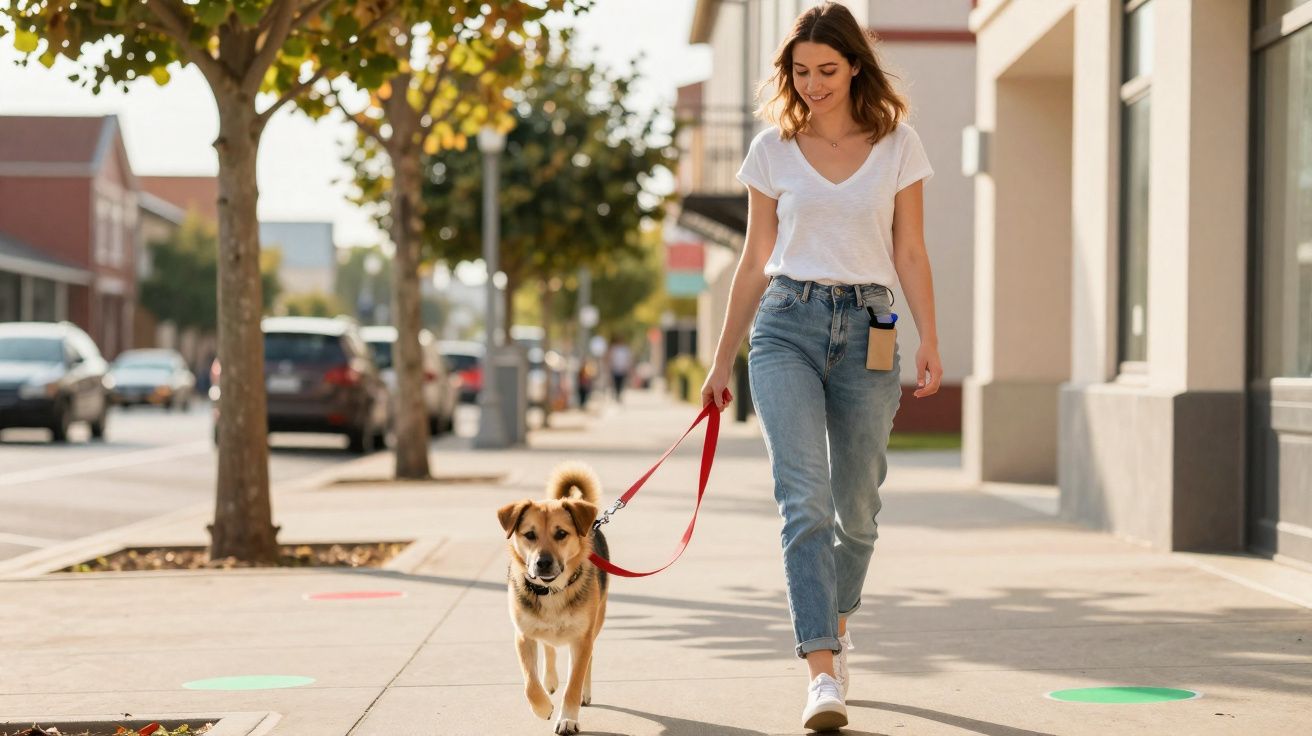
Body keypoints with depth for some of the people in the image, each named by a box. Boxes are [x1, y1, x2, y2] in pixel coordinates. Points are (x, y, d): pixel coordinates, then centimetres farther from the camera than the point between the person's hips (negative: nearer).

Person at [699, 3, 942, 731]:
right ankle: (824, 673, -18)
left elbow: (910, 254, 6)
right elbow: (754, 262, 11)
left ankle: (835, 625, 36)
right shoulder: (773, 150, 6)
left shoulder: (897, 145, 5)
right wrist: (721, 361, 11)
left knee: (855, 507, 8)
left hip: (868, 328, 1)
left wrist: (929, 341, -5)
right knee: (806, 500, -15)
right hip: (787, 323, -1)